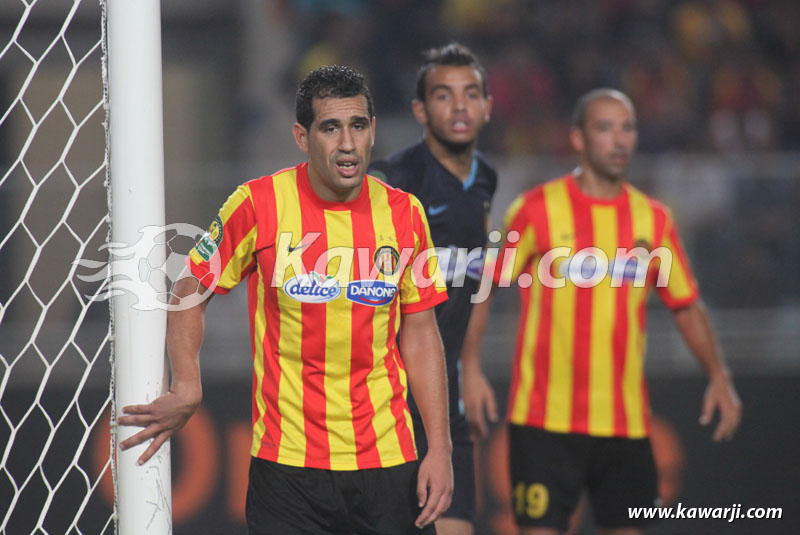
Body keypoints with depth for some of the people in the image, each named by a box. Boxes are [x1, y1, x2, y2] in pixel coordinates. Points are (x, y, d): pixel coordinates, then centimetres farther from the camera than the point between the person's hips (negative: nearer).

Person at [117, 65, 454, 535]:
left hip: (390, 461, 2)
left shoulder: (404, 214, 1)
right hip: (287, 462, -2)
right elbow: (190, 293, 3)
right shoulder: (259, 204, -6)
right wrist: (187, 389, -11)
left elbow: (419, 334, 7)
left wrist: (440, 446, 2)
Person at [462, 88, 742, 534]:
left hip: (627, 421, 4)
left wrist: (719, 376, 3)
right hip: (546, 418, -4)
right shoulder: (538, 209, -3)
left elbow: (687, 305, 15)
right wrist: (470, 369, -12)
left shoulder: (653, 219, 8)